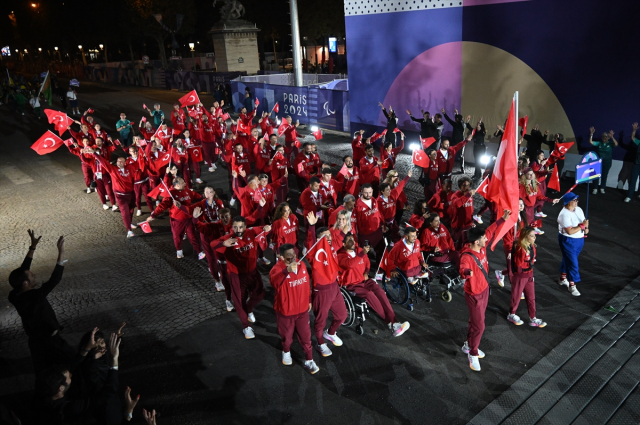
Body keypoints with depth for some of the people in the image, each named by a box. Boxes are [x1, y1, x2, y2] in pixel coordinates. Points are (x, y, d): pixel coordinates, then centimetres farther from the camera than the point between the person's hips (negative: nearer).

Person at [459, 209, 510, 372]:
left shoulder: (481, 246, -10)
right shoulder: (467, 257, -34)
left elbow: (491, 230, 7)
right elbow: (463, 268, -56)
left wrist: (503, 219, 8)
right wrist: (466, 272, -78)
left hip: (484, 289, 8)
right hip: (475, 295, -8)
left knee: (475, 321, 23)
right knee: (479, 326, 2)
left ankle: (468, 345, 43)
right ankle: (473, 354, 23)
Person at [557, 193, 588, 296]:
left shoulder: (578, 209, 1)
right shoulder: (564, 215, -25)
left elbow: (584, 222, 10)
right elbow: (570, 231, -28)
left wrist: (586, 228, -11)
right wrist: (582, 226, -25)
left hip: (579, 239, 8)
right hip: (568, 241, -8)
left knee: (567, 260, 22)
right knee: (572, 263, -4)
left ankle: (563, 279, 40)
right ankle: (571, 286, 8)